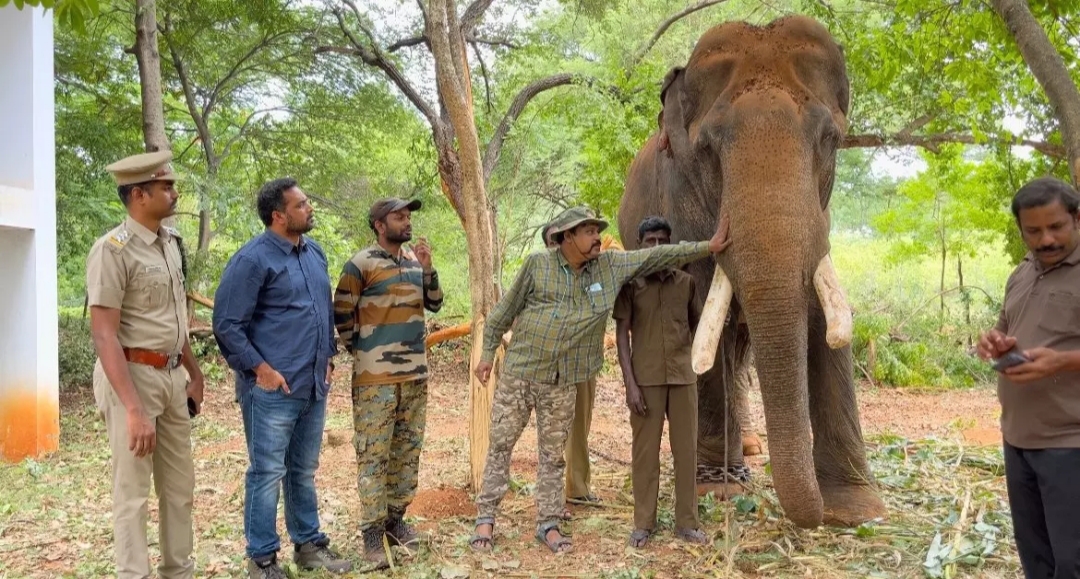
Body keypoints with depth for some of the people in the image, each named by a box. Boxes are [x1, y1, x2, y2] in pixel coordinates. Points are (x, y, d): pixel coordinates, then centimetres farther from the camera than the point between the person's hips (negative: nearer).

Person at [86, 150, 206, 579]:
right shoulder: (112, 249, -15)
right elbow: (104, 335, -19)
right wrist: (134, 410, -24)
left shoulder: (170, 241, 8)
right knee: (132, 491, 2)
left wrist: (194, 373, 18)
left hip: (172, 376, 8)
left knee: (179, 484, 15)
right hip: (132, 376, -8)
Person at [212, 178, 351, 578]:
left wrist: (327, 357, 16)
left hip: (314, 385, 7)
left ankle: (309, 544, 29)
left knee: (303, 471, 17)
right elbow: (227, 324, -13)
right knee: (268, 474, 2)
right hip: (273, 388, -7)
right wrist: (259, 368, -14)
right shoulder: (253, 259, -12)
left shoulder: (315, 252, 11)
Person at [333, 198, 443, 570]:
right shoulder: (362, 263, -10)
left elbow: (434, 305, 11)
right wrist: (361, 351, 0)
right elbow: (341, 313, -5)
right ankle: (372, 533, 4)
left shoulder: (414, 260, 10)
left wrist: (427, 268, -3)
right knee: (374, 455, -3)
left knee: (408, 450, 12)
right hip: (376, 377, -6)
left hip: (415, 372, 7)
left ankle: (395, 518, 24)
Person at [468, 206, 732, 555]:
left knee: (553, 454, 10)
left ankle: (548, 524, 20)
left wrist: (708, 248, -2)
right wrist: (488, 352, 3)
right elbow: (507, 309, 2)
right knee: (500, 446, 3)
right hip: (519, 371, -2)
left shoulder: (611, 266, 3)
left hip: (563, 382, 2)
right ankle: (486, 518, 14)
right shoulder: (537, 264, -4)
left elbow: (659, 255, 2)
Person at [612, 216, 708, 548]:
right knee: (645, 451, 2)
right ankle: (643, 524, 12)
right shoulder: (630, 282, -1)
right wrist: (630, 382, -10)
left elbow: (697, 321, 22)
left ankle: (687, 523, 15)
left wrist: (688, 352, 5)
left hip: (683, 377, 3)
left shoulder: (686, 281, 7)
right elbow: (621, 334, -4)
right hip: (646, 379, -2)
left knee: (686, 449, 5)